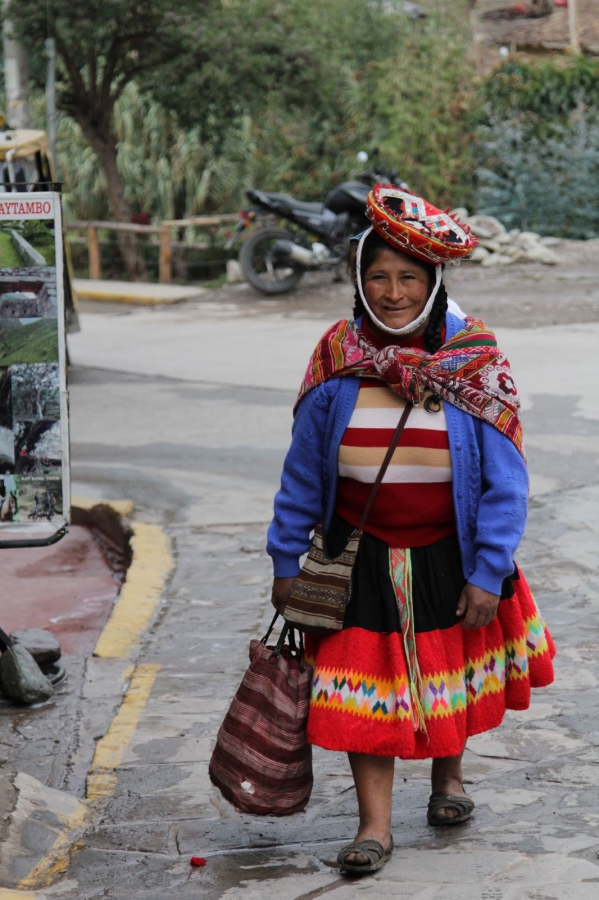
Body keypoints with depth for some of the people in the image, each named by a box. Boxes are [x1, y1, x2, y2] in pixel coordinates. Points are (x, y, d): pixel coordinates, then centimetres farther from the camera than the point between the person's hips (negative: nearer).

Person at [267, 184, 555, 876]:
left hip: (451, 554, 0)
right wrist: (286, 561, 2)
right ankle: (374, 825, 12)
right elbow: (302, 473, 0)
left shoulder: (474, 361, -13)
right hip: (363, 558, 0)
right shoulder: (337, 358, -8)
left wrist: (488, 574, -14)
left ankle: (447, 775, 46)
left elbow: (504, 480, -11)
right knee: (363, 679, -1)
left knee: (454, 670, 18)